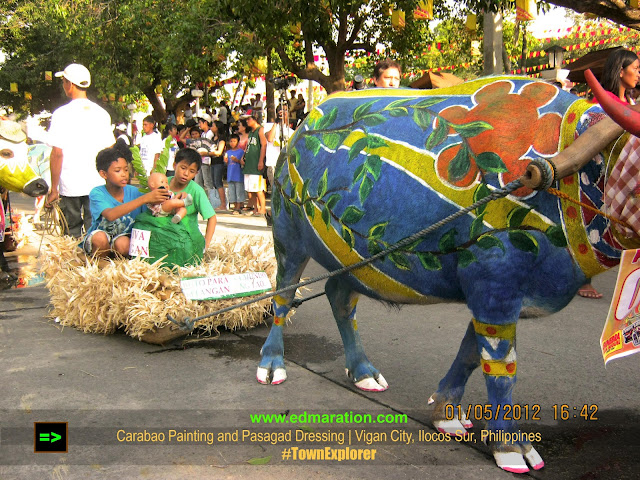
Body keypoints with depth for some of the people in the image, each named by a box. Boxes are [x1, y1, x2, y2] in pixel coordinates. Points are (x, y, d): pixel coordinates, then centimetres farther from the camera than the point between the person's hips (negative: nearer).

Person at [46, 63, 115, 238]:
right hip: (98, 184, 3)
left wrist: (54, 189, -3)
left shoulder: (62, 114, -8)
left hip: (70, 185, -3)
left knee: (72, 233, 6)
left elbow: (57, 154, -10)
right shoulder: (102, 113, 3)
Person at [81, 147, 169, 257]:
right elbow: (110, 215, -39)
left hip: (124, 235, 1)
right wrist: (144, 198, -45)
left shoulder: (133, 192, -9)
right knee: (100, 238, -35)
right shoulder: (97, 193, -19)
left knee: (122, 244, -33)